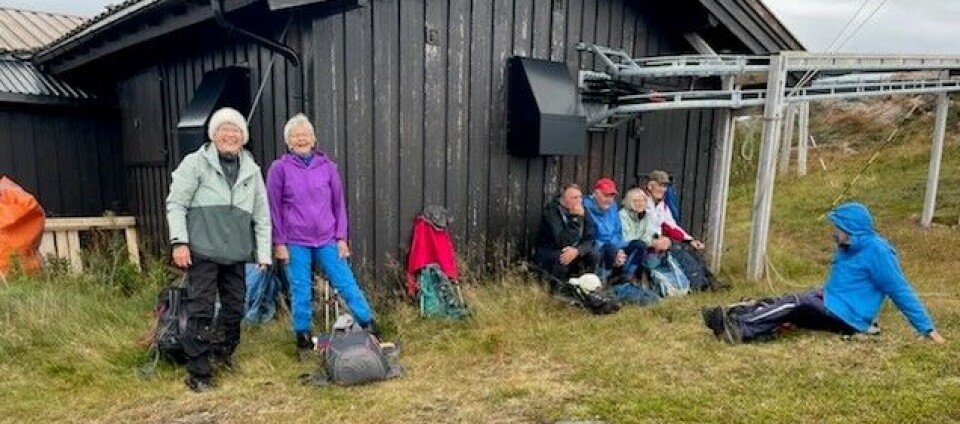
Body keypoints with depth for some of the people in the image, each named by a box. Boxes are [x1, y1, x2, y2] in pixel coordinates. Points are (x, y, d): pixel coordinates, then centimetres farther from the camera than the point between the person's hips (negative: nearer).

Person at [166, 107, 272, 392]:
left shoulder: (252, 170, 13)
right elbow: (175, 203, -2)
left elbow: (262, 216, 13)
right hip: (203, 251, -4)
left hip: (236, 253, 5)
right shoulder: (196, 163, 1)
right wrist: (179, 242, -11)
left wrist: (263, 253, 9)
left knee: (235, 307, 12)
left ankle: (224, 352, 34)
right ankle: (198, 372, 8)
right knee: (201, 311, -3)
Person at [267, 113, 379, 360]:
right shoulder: (280, 168, -3)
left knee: (346, 283, 3)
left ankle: (371, 327, 16)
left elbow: (338, 203, 7)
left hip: (327, 240, 1)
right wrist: (279, 242, -3)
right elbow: (274, 208, 0)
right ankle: (303, 339, 24)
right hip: (295, 242, -1)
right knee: (301, 292, 7)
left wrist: (342, 237, 3)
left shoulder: (327, 166, 3)